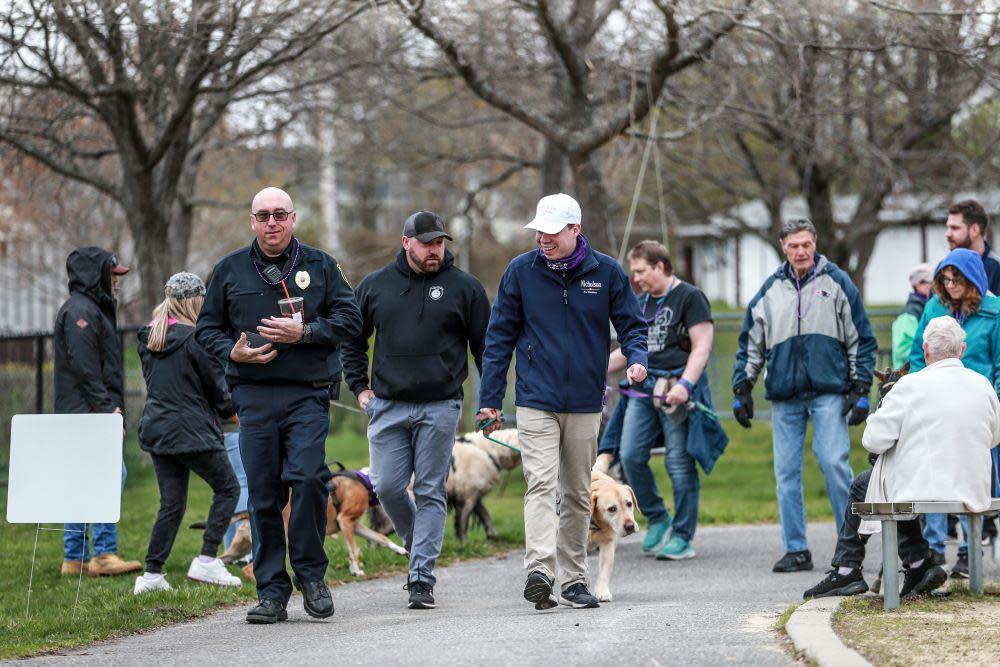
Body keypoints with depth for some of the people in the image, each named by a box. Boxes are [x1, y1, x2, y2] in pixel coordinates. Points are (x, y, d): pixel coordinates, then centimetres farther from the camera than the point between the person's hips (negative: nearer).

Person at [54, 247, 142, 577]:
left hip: (89, 413, 11)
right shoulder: (80, 311, -10)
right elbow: (85, 368, -18)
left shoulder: (94, 309, 24)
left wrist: (112, 407, 16)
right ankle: (104, 554, -16)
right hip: (87, 413, -11)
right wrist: (106, 407, -18)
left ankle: (75, 557, 9)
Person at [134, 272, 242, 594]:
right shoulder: (195, 338, -14)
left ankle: (151, 574, 5)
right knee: (227, 488, 8)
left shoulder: (148, 339, 9)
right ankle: (206, 561, -1)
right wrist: (230, 410, 15)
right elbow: (216, 385, -7)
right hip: (192, 431, -7)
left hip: (157, 430, 7)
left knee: (171, 502, 10)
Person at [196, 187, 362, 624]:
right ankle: (272, 592, 6)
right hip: (254, 395, 2)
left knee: (308, 476, -19)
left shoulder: (319, 265, 9)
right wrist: (232, 351, -4)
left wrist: (304, 332, -10)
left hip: (307, 394, -2)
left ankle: (311, 573, -1)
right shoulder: (229, 271, 11)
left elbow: (350, 319, 5)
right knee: (262, 494, 0)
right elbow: (207, 327, 16)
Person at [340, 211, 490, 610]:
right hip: (388, 406, 2)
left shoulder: (464, 288, 2)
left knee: (430, 492, -3)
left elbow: (485, 345, 6)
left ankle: (422, 578, -2)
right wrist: (359, 386, 10)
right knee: (387, 486, -3)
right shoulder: (375, 286, 8)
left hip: (440, 407, -2)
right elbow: (352, 339, 19)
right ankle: (418, 543, 24)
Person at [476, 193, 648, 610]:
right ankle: (540, 571, -29)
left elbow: (631, 324, 8)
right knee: (541, 485, -17)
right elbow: (499, 337, 4)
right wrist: (489, 400, 2)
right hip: (536, 402, -2)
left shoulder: (607, 273, 1)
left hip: (585, 404, 2)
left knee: (578, 494, 10)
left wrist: (637, 359, -15)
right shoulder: (521, 271, 0)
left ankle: (573, 579, 18)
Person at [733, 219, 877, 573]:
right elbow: (750, 343, 18)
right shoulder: (770, 289, 12)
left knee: (834, 464, -11)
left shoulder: (837, 282, 4)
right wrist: (742, 389, 11)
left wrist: (860, 390, -2)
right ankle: (795, 549, 8)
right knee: (787, 473, 2)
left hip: (829, 393, -3)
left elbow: (861, 339, 5)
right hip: (784, 396, 3)